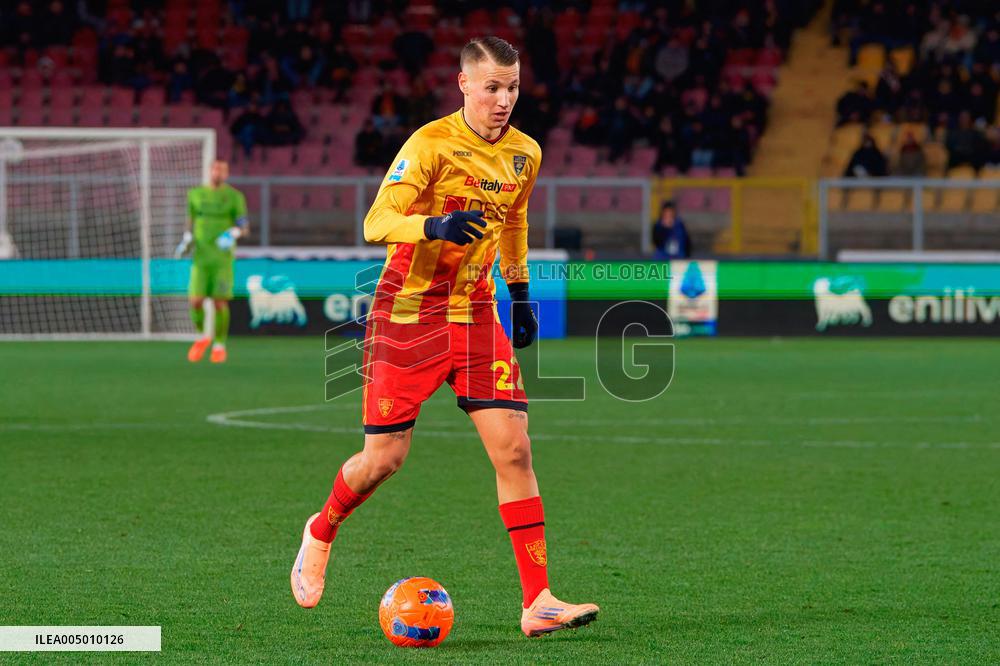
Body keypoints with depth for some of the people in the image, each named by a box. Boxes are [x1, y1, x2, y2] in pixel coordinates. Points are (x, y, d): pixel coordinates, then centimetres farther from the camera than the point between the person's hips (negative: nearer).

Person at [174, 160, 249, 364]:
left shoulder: (235, 196, 0)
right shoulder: (195, 194, 8)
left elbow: (244, 227, -1)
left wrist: (233, 233, -22)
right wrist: (186, 241, 2)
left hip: (223, 257, -2)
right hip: (200, 257, 2)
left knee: (220, 302, -5)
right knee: (195, 302, -7)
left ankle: (219, 345, 13)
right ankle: (203, 336, 21)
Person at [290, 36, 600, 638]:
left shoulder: (525, 153, 4)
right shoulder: (432, 143, -16)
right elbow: (376, 223, -24)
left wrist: (520, 290, 22)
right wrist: (436, 226, -41)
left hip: (475, 314, 5)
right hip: (408, 313, -5)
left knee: (514, 448, -9)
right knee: (385, 458, 0)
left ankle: (537, 601, -9)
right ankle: (323, 531, 33)